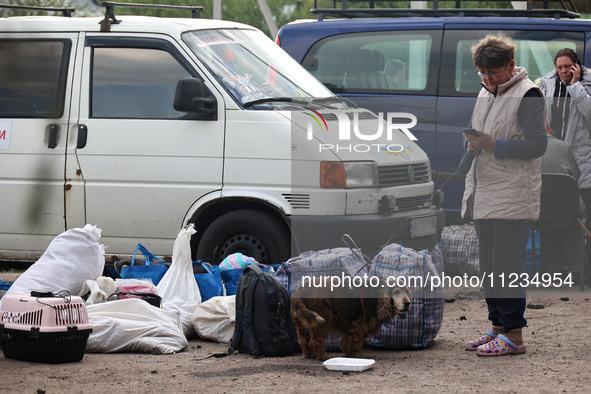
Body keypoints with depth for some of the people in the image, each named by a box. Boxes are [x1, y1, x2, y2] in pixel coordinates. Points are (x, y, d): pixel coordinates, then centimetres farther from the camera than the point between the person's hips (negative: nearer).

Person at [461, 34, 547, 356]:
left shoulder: (527, 96, -8)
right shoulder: (485, 94, 18)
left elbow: (537, 144, -15)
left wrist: (494, 145, -21)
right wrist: (472, 142, 1)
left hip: (513, 196, -9)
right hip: (485, 194, 9)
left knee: (507, 265, -10)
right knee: (489, 266, 11)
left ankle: (513, 335, -7)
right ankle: (498, 327, 19)